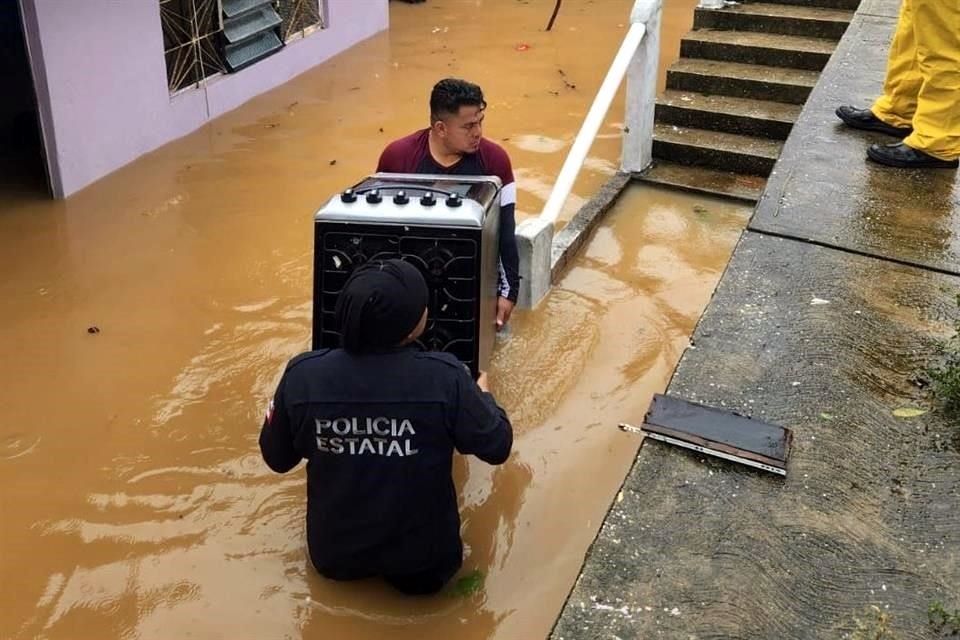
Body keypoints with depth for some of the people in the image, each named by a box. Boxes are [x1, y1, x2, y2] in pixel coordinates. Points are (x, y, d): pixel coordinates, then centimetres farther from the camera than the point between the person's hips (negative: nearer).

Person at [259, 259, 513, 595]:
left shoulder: (302, 375, -19)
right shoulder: (445, 378, -26)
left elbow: (277, 458, -3)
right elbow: (497, 447, -10)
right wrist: (482, 396, 9)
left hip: (332, 555, 3)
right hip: (422, 561, -2)